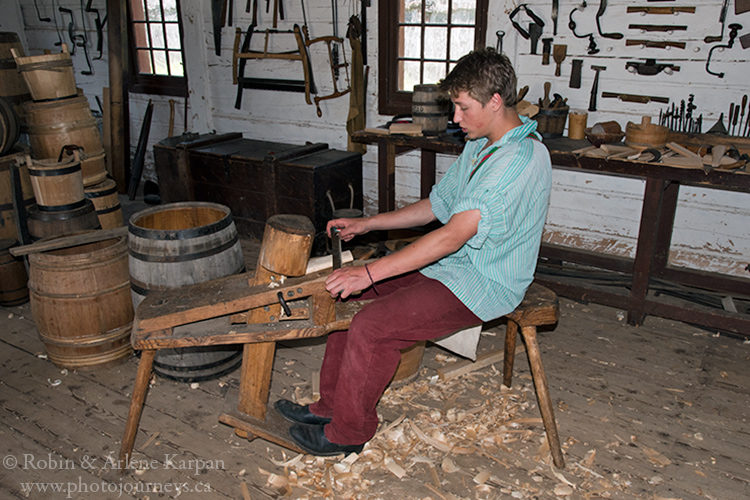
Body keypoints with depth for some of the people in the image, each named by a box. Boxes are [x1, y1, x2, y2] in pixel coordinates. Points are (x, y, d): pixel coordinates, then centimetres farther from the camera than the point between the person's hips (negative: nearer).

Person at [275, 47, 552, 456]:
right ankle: (331, 403, 13)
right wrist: (365, 224, 11)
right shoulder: (480, 146, 9)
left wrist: (370, 272, -32)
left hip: (484, 284, -10)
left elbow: (454, 235, -31)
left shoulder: (522, 158, -23)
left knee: (372, 325, -23)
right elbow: (436, 207, 17)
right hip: (451, 265, 10)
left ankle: (348, 430, 1)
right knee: (346, 290, 4)